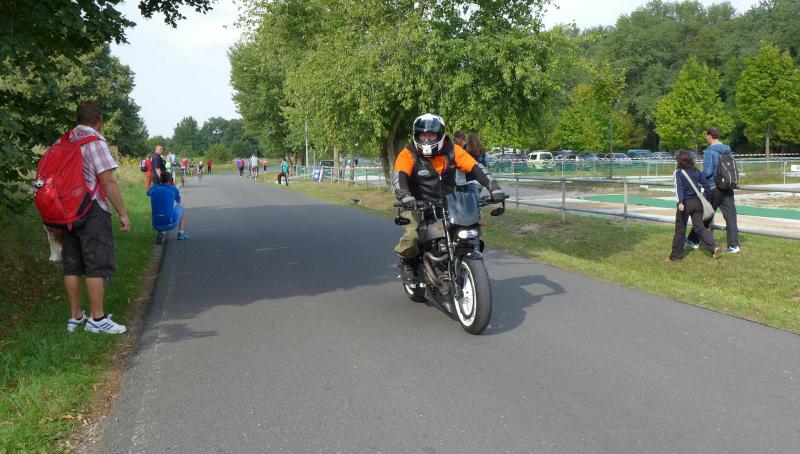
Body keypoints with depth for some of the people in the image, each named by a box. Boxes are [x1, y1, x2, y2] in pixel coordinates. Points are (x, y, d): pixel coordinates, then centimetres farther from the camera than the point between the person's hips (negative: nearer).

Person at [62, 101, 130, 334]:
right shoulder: (95, 141, -10)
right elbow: (108, 181, -16)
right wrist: (123, 213, -12)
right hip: (93, 210, -7)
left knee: (72, 266, 11)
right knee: (97, 266, -3)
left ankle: (75, 316, 18)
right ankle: (97, 318, -1)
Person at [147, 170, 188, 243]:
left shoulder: (154, 188, 10)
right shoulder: (174, 189, 3)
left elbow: (148, 193, 39)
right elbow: (178, 202, 26)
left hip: (156, 226, 3)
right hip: (171, 224, -2)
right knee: (180, 207, 28)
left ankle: (160, 233, 11)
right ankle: (181, 233, 20)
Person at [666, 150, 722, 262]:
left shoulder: (678, 173, -8)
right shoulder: (697, 171, 7)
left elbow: (679, 188, -21)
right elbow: (706, 185, 9)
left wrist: (680, 202, -31)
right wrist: (708, 199, 19)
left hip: (686, 203, -5)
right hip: (697, 202, 5)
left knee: (680, 230, 5)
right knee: (700, 227, 10)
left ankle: (676, 255, 11)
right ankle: (714, 247, -7)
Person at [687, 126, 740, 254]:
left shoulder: (709, 151, -13)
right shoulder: (727, 150, 8)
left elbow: (707, 171, -19)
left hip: (714, 189, -6)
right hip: (727, 188, 6)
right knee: (730, 216, 3)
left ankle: (694, 241, 21)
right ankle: (733, 245, 1)